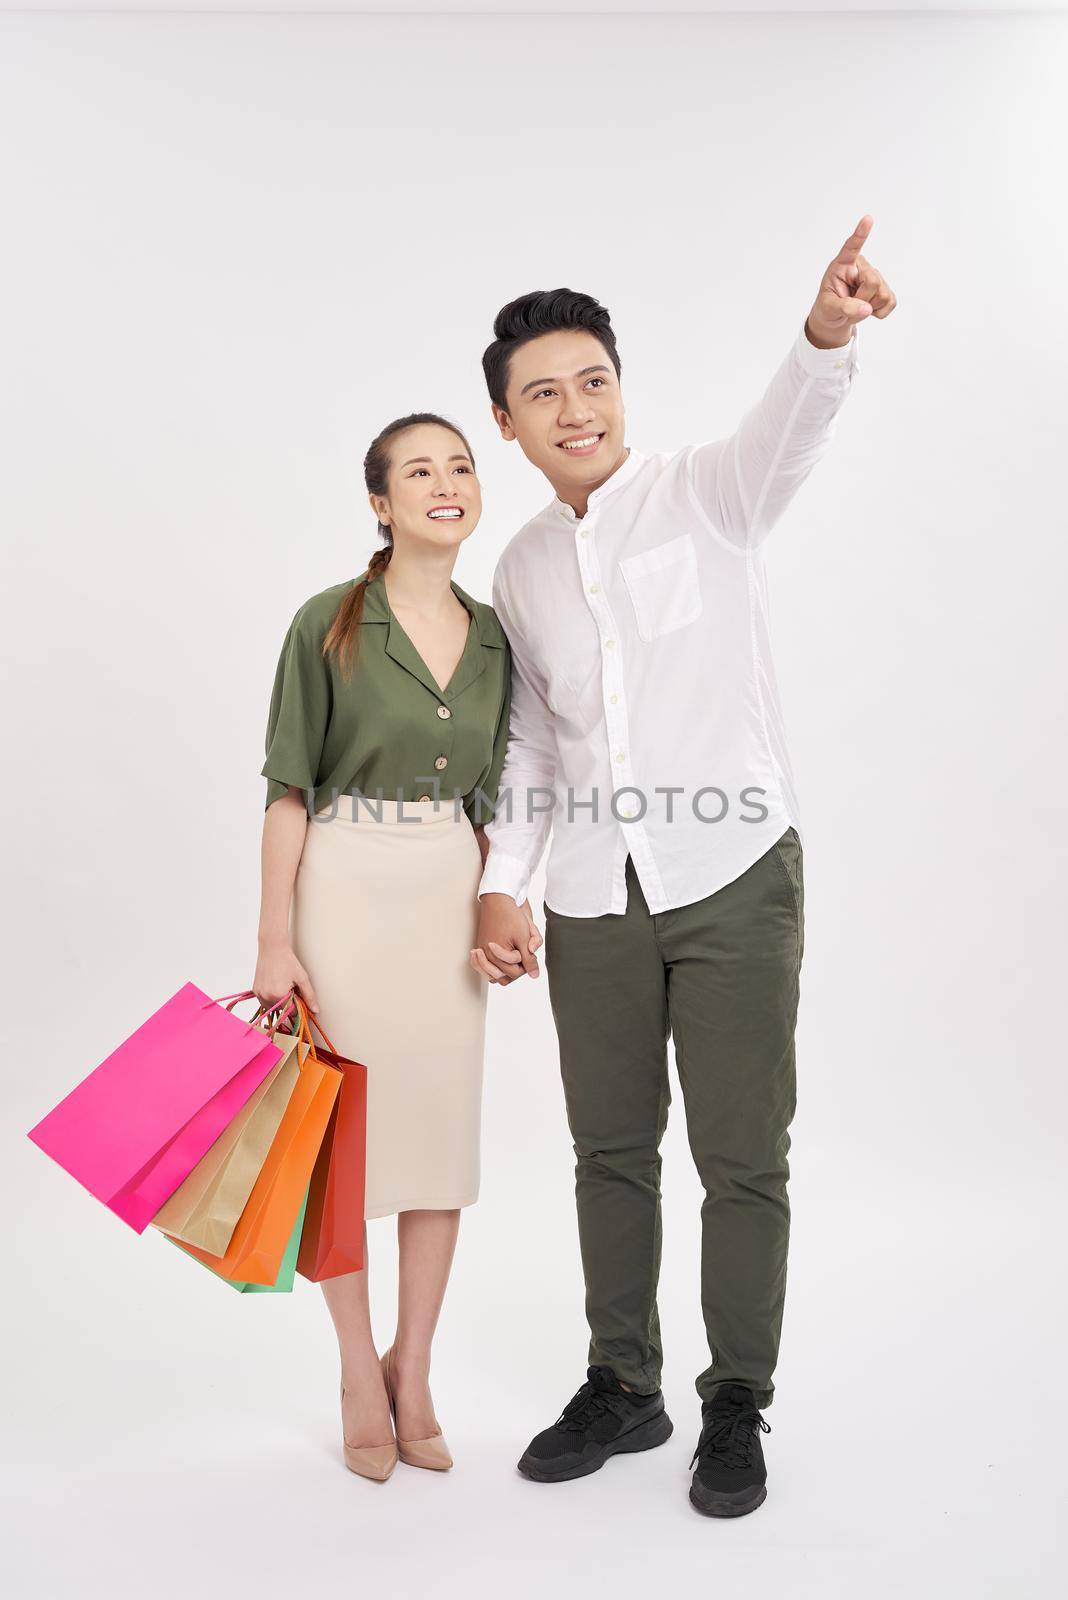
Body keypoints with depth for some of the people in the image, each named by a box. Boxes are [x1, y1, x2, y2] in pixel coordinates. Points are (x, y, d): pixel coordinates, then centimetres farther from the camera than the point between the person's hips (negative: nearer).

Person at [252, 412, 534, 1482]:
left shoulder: (494, 636, 7)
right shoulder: (329, 623, -6)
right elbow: (288, 790, -7)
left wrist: (495, 912, 8)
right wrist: (275, 942, -11)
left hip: (451, 891, 4)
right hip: (346, 883, -4)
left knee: (443, 1126, 6)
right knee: (344, 1127, 2)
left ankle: (413, 1376, 21)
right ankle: (360, 1374, 19)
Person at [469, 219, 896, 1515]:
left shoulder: (704, 494, -2)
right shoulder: (521, 569, 12)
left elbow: (785, 431, -25)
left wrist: (827, 333, -47)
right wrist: (503, 885, 7)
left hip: (732, 877, -4)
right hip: (592, 903, 5)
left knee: (741, 1157, 3)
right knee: (611, 1149, 14)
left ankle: (737, 1407, 21)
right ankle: (621, 1387, 31)